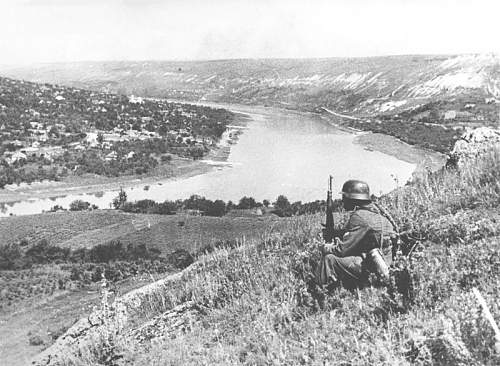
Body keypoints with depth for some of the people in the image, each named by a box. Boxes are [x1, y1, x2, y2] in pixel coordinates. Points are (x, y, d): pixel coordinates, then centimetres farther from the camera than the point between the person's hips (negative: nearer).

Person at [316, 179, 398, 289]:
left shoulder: (359, 216, -19)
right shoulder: (374, 210, 10)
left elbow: (344, 249, -17)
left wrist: (326, 248, 0)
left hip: (369, 265, -10)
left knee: (329, 258, -13)